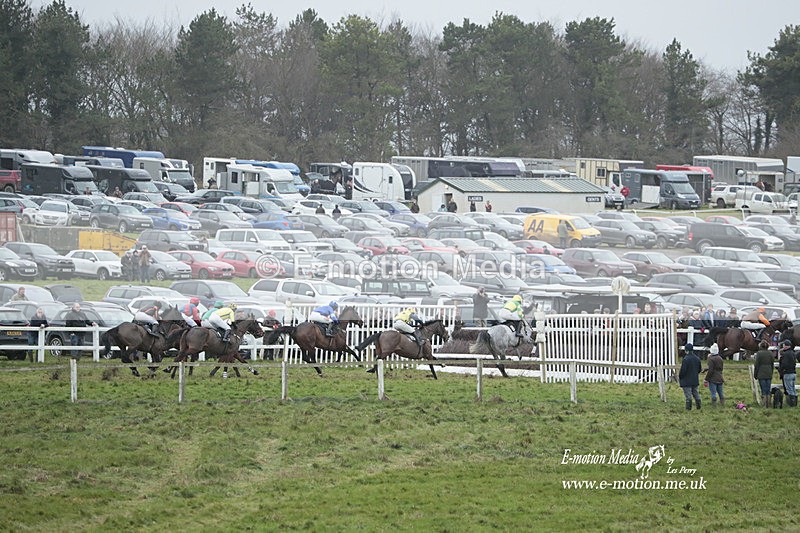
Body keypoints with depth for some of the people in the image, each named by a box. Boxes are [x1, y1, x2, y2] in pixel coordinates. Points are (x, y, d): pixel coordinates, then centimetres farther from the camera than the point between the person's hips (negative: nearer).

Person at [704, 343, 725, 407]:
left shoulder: (711, 359, -15)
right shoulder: (720, 358, 7)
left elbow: (710, 370, -17)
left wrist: (706, 379, -11)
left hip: (713, 379, -7)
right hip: (720, 379, 7)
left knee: (713, 393, -2)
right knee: (720, 392, 15)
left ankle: (714, 405, -2)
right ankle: (722, 404, 19)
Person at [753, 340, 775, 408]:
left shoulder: (759, 353, -10)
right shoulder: (770, 353, 2)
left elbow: (757, 365, -9)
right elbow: (772, 364, 8)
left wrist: (755, 374, -1)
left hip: (761, 374, -4)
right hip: (769, 374, 4)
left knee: (763, 390, 0)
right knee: (768, 390, 9)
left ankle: (764, 404, 0)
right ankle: (768, 404, 11)